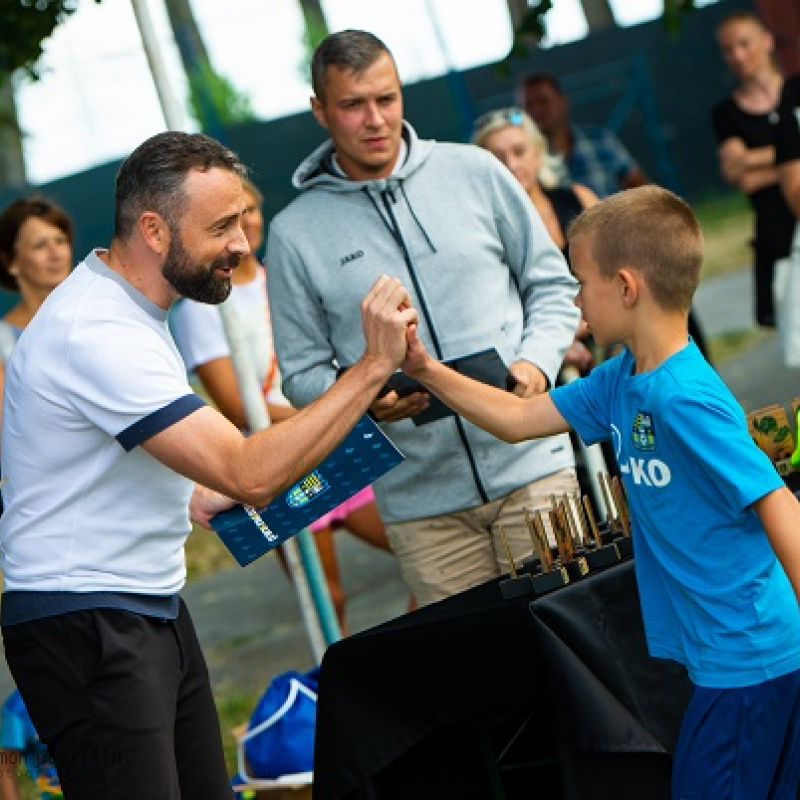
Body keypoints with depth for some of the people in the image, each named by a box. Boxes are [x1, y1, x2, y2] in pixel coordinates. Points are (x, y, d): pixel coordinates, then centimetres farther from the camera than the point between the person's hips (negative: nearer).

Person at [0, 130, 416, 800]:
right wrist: (374, 365, -24)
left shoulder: (120, 306, 11)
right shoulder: (99, 335, -23)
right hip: (85, 625, -10)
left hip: (153, 607, 10)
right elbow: (250, 473, -28)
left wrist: (193, 499, 10)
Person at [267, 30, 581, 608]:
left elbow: (551, 283, 11)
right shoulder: (296, 234, 2)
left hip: (531, 462, 1)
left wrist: (536, 362, -7)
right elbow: (302, 373, 5)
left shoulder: (473, 172, 5)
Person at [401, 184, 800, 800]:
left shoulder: (686, 399, -23)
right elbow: (518, 420, 18)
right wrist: (425, 370, 11)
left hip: (748, 661, -9)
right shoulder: (620, 382, 6)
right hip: (720, 657, 9)